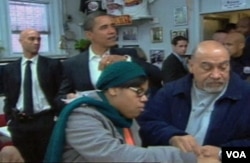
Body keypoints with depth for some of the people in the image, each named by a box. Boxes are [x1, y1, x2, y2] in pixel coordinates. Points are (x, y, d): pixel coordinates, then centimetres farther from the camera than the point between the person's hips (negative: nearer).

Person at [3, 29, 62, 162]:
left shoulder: (53, 64, 1)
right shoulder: (10, 68, 8)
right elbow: (8, 96, 12)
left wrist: (58, 117, -6)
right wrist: (9, 119, 4)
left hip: (46, 121, -2)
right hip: (19, 123, 2)